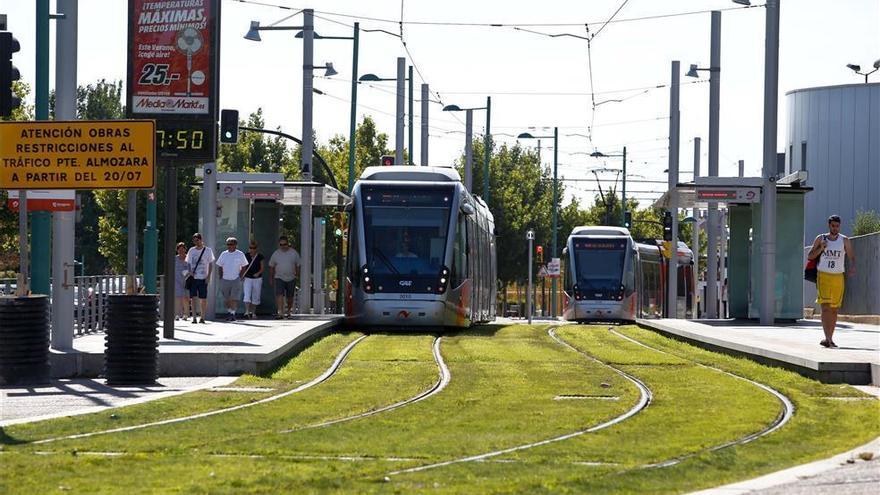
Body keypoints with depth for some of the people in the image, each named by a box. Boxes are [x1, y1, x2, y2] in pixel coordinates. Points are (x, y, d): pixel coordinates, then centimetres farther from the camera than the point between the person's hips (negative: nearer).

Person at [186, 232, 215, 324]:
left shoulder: (207, 250, 3)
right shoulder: (191, 250, 11)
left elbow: (211, 264, 4)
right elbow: (188, 263, 15)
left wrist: (208, 276, -5)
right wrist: (190, 272, -3)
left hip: (203, 278, -2)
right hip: (193, 278, 2)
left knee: (203, 299, -1)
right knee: (193, 297, -3)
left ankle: (202, 318, 7)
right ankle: (194, 318, -1)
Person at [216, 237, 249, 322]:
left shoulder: (240, 254, 1)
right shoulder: (224, 254, 7)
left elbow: (244, 267, 8)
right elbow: (219, 266, 15)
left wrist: (240, 276, -2)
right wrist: (221, 276, 4)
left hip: (236, 280, -3)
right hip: (225, 279, 3)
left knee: (234, 298, -12)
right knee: (226, 299, 7)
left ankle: (232, 313, -12)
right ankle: (229, 312, 21)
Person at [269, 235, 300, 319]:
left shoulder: (294, 253, 2)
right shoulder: (276, 254, 2)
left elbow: (298, 266, 8)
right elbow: (271, 267, 10)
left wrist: (297, 277, 4)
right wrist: (271, 279, 10)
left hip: (291, 278, 1)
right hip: (279, 278, -1)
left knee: (290, 297, 10)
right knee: (279, 295, -17)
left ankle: (289, 312, 29)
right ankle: (280, 313, -22)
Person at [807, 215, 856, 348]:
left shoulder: (844, 240, 3)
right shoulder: (820, 239, 4)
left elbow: (852, 257, 0)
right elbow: (810, 256, 8)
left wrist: (852, 268, -22)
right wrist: (821, 249, -11)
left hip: (838, 277, 2)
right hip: (823, 276, -2)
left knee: (834, 309, 7)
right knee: (825, 307, -15)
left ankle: (829, 338, 18)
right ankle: (827, 338, -24)